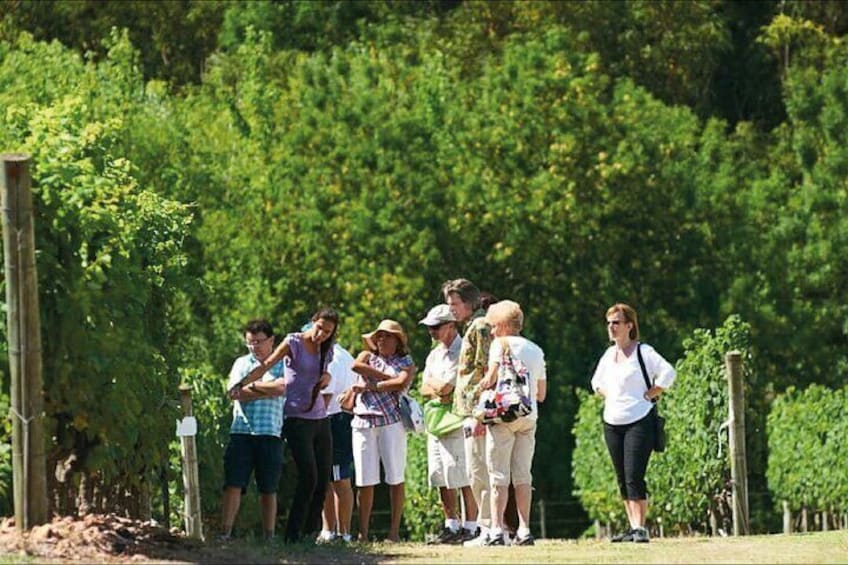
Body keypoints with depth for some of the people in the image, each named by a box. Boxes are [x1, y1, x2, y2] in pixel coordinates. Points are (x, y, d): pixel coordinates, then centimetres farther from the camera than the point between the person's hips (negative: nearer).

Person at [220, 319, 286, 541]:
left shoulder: (282, 365, 9)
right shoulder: (242, 363, 14)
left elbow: (281, 387, -11)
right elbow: (234, 393, -2)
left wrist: (251, 386, -4)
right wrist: (268, 391, -6)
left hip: (270, 433, -1)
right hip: (241, 431, 1)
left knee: (268, 488, 5)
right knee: (233, 485, -7)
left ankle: (269, 536, 10)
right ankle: (225, 532, -10)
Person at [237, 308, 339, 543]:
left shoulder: (326, 350, 12)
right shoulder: (294, 343, -6)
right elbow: (267, 364, -13)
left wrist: (326, 377, 1)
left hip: (320, 418, 7)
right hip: (297, 418, -7)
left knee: (323, 479, 3)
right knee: (308, 477, -16)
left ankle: (312, 533, 9)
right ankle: (293, 534, -12)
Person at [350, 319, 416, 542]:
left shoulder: (405, 363, 13)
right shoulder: (367, 356, 20)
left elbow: (401, 383, -7)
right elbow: (356, 366, -3)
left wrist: (371, 385, -7)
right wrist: (386, 377, -4)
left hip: (391, 421, -2)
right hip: (364, 422, 2)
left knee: (395, 477, -4)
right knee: (365, 479, -2)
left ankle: (394, 530, 0)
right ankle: (363, 532, -1)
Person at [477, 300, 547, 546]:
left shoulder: (501, 344, -2)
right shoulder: (536, 350, 17)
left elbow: (490, 380, -14)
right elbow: (541, 394, 20)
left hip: (503, 414, -6)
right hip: (529, 416, 6)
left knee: (499, 475, -5)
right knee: (523, 475, 8)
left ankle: (496, 529, -10)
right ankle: (524, 530, 4)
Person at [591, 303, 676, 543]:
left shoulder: (643, 352, -8)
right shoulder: (609, 354, 13)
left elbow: (668, 374, -17)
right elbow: (597, 381, 28)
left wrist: (649, 395, -14)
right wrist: (609, 397, 11)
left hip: (639, 421, -7)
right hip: (612, 422, 7)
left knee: (634, 477, -13)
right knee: (622, 479, 8)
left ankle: (640, 527, -12)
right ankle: (632, 527, 13)